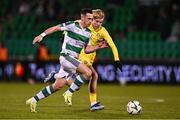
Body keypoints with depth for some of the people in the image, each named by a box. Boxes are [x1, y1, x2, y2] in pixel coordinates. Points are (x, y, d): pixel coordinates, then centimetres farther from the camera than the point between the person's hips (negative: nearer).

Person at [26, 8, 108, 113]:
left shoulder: (88, 33, 11)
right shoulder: (72, 25, -10)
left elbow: (87, 49, 15)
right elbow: (55, 28, -9)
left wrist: (98, 47, 3)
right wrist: (42, 35, -18)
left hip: (73, 60, 8)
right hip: (66, 56, -8)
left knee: (58, 86, 8)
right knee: (88, 72, -23)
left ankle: (34, 100, 18)